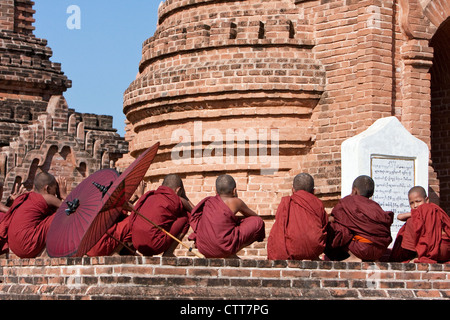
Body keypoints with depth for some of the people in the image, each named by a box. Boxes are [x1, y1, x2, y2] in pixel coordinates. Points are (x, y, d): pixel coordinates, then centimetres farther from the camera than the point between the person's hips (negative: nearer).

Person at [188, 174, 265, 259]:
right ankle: (230, 255, 4)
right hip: (223, 249, -6)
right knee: (258, 222, 4)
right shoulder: (235, 202, 1)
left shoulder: (208, 201, 12)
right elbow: (255, 216, 18)